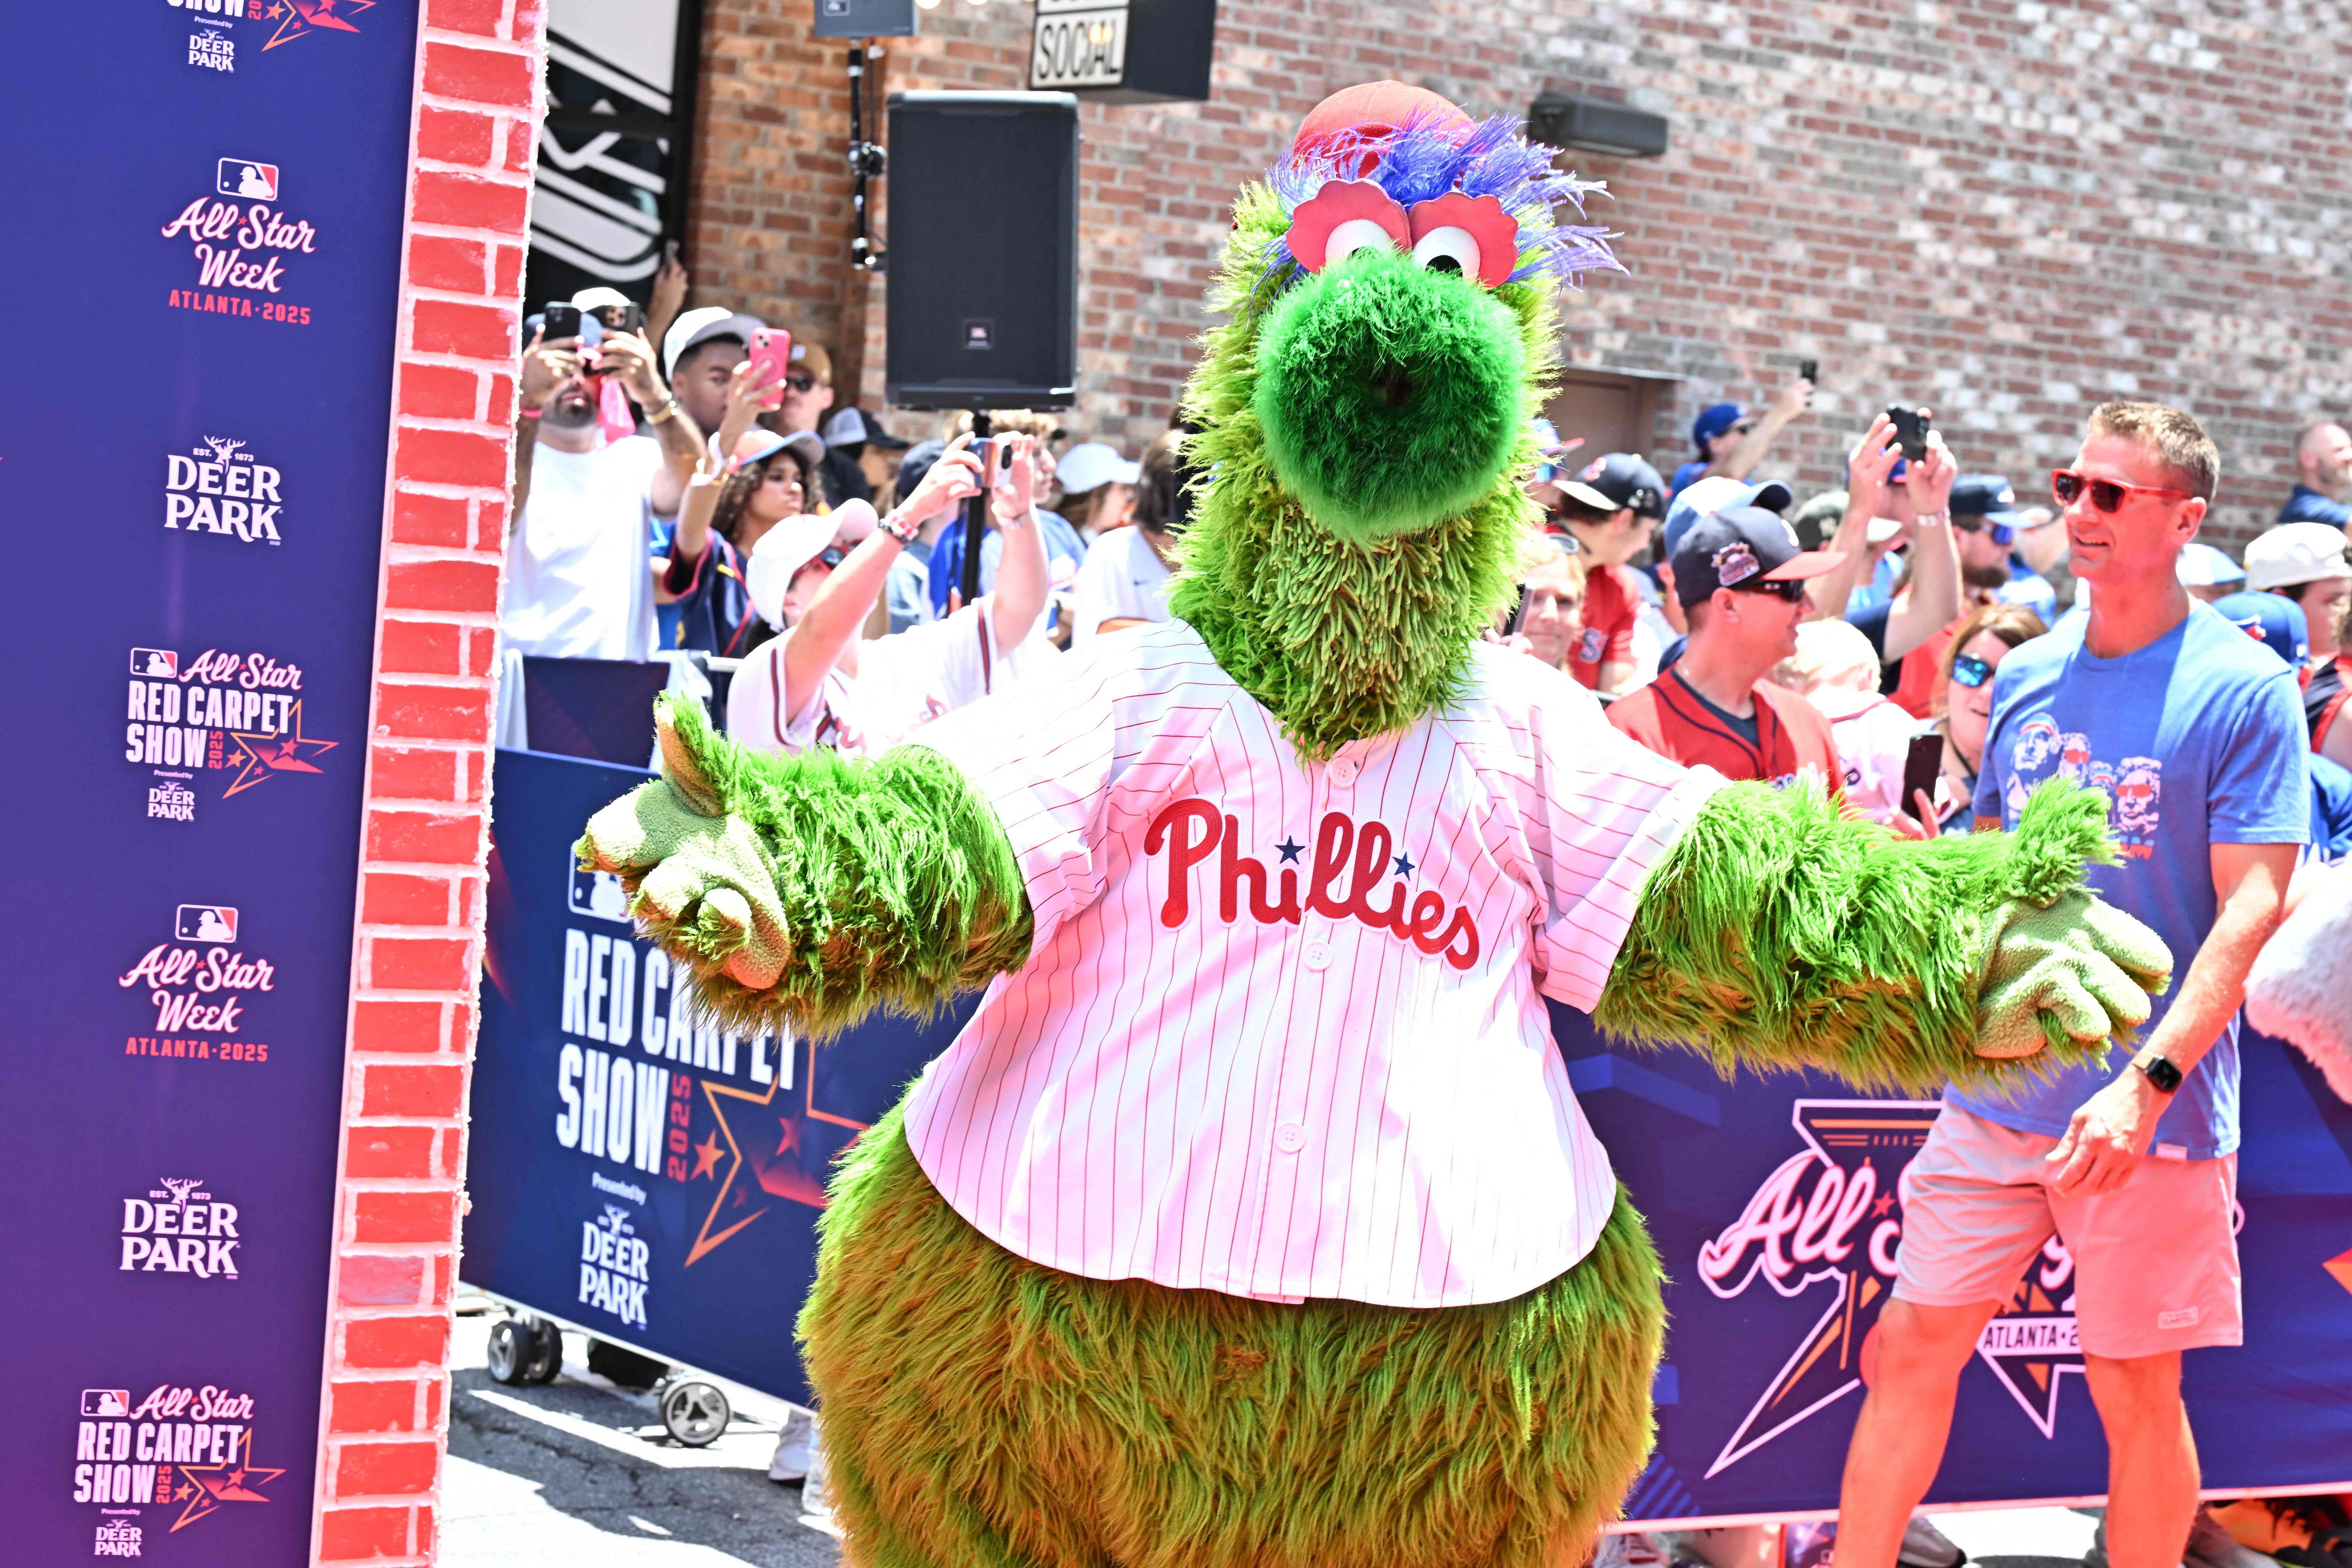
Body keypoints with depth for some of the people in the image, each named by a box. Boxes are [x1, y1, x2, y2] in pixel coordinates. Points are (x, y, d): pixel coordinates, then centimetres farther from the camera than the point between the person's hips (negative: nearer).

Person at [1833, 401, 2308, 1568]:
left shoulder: (2242, 690, -9)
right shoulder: (2027, 674, 7)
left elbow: (2251, 907, -14)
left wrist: (2150, 1078, -23)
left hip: (2150, 1111, -5)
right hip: (1997, 1088, 5)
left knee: (2134, 1387, 6)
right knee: (1911, 1347, 6)